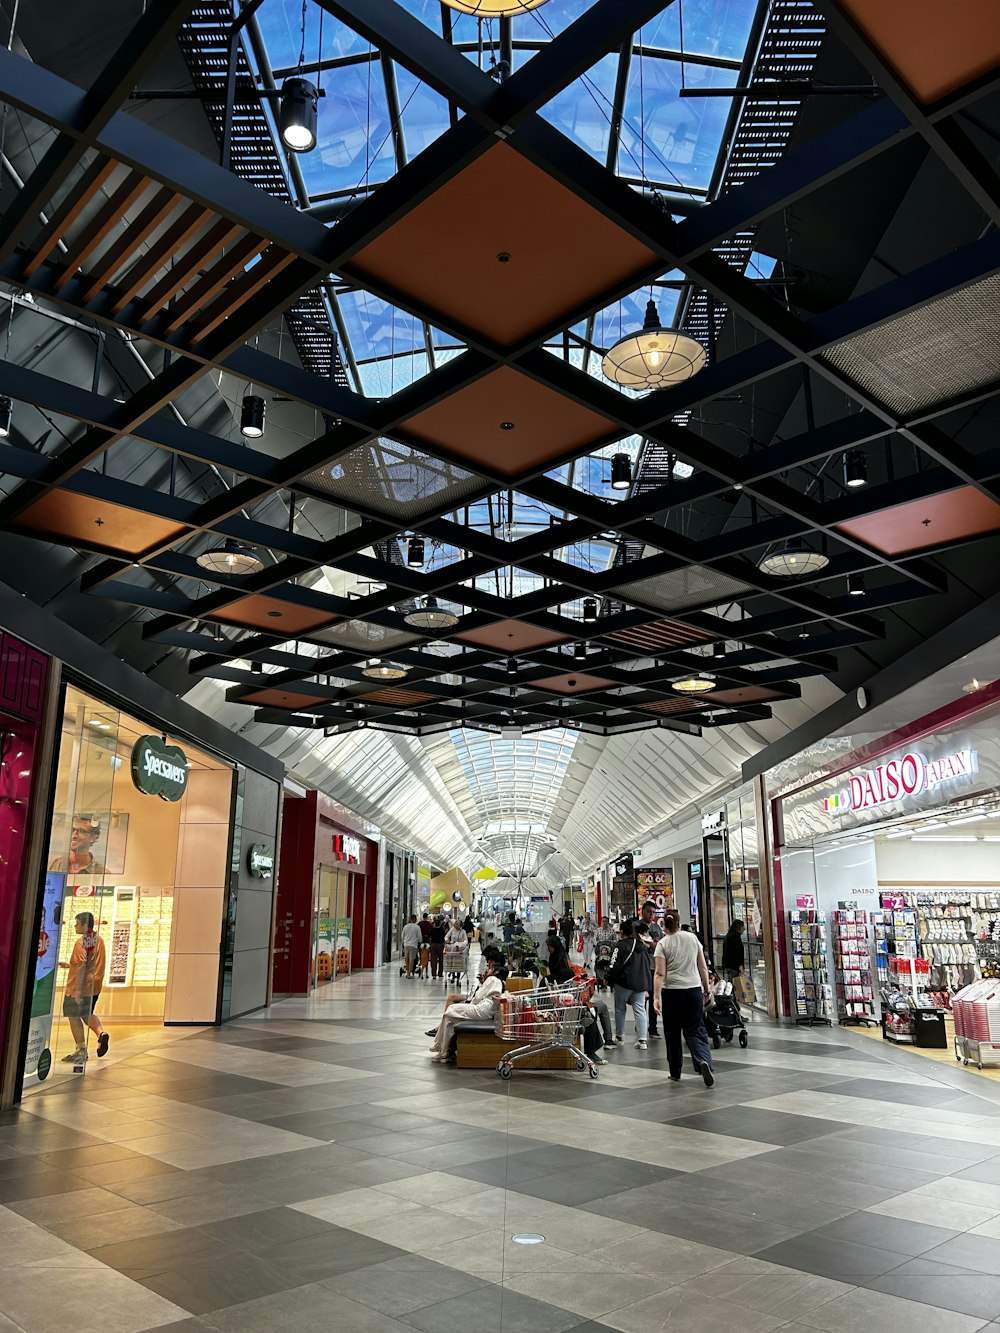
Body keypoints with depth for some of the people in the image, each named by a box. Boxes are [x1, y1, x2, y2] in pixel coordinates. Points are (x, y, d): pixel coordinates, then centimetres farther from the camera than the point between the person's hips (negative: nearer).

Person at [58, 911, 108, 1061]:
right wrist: (70, 965, 22)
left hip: (79, 988, -8)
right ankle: (101, 1033, 0)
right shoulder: (99, 940, 10)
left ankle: (81, 1050, 9)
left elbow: (82, 967, -24)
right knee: (87, 1014, 23)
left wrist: (78, 990, -25)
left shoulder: (81, 942, -17)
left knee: (74, 1017, 5)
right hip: (94, 987, 8)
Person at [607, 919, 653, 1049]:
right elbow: (650, 964, 16)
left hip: (624, 982, -5)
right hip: (642, 983, 6)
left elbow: (614, 965, -15)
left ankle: (619, 1037, 19)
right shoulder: (642, 946, 12)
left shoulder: (621, 945, -11)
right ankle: (642, 1040, -5)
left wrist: (609, 979, -1)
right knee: (640, 1010, 4)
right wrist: (647, 982, 21)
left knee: (620, 1009, 11)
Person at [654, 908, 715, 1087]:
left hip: (672, 992, -2)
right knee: (696, 1030, 5)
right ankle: (704, 1061, -19)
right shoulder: (692, 938, 5)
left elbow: (660, 973, -12)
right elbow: (703, 967, 8)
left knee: (672, 1033, 11)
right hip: (694, 990, 2)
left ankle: (675, 1073, 19)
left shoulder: (663, 944, -4)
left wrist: (656, 997, -14)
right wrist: (707, 989, 18)